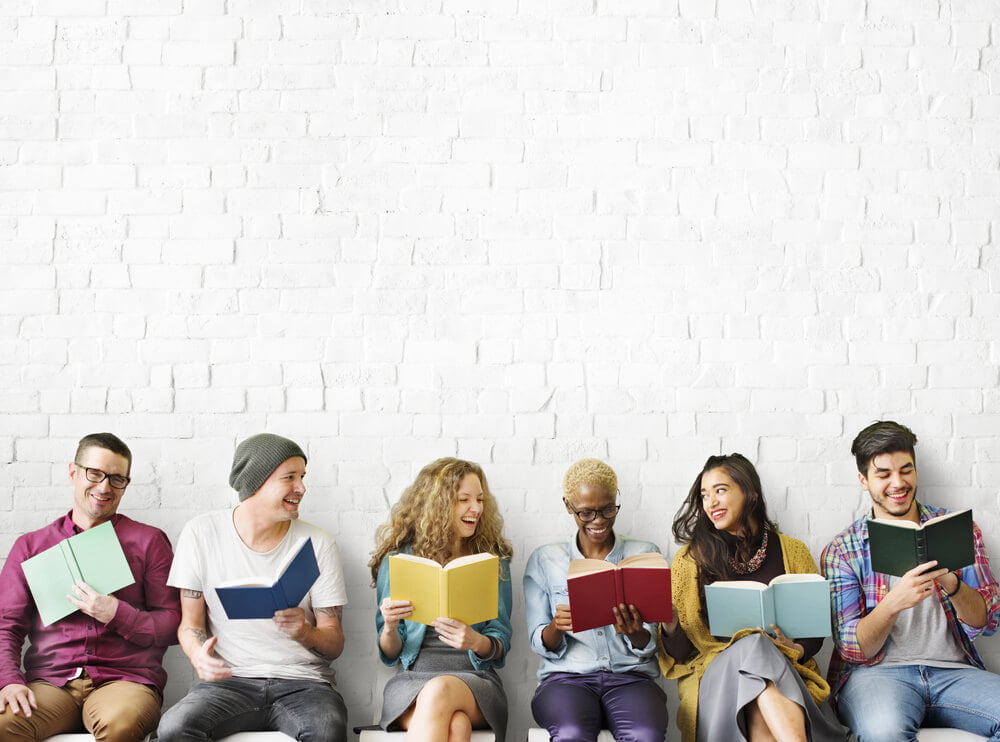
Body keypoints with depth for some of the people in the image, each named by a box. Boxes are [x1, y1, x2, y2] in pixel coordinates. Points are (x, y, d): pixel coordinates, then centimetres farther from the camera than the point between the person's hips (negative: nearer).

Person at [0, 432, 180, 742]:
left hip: (125, 679, -1)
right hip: (50, 683, 1)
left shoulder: (149, 541, 13)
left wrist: (116, 614, -10)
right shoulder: (31, 545, 18)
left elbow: (173, 625, 7)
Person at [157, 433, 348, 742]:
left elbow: (335, 643, 4)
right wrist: (198, 655, -16)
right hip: (229, 680, 1)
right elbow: (190, 623, 8)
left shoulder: (318, 543, 4)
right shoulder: (202, 533, 3)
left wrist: (305, 632, -19)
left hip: (301, 682, -1)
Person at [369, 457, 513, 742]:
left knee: (440, 691, -37)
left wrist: (476, 642, -15)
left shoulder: (493, 562, 13)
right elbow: (389, 654, 11)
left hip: (476, 679, 1)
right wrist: (390, 628, -13)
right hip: (411, 680, -1)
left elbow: (501, 645, 9)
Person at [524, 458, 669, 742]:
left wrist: (634, 633, -16)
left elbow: (649, 645, 8)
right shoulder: (543, 560, 12)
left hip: (630, 676, 0)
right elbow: (540, 645, 8)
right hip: (567, 676, 0)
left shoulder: (645, 554, 12)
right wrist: (556, 627, -16)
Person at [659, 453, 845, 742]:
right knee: (753, 646, -38)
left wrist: (796, 649, -8)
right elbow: (680, 652, 7)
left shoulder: (792, 552, 14)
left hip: (786, 670, 1)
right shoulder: (690, 559, 10)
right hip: (713, 672, -1)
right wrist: (669, 625, -16)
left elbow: (815, 628, 15)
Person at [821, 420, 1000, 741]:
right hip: (876, 671, -4)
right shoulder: (841, 551, 6)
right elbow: (852, 648, -1)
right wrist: (894, 602, -21)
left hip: (954, 671, 4)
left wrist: (952, 584, -17)